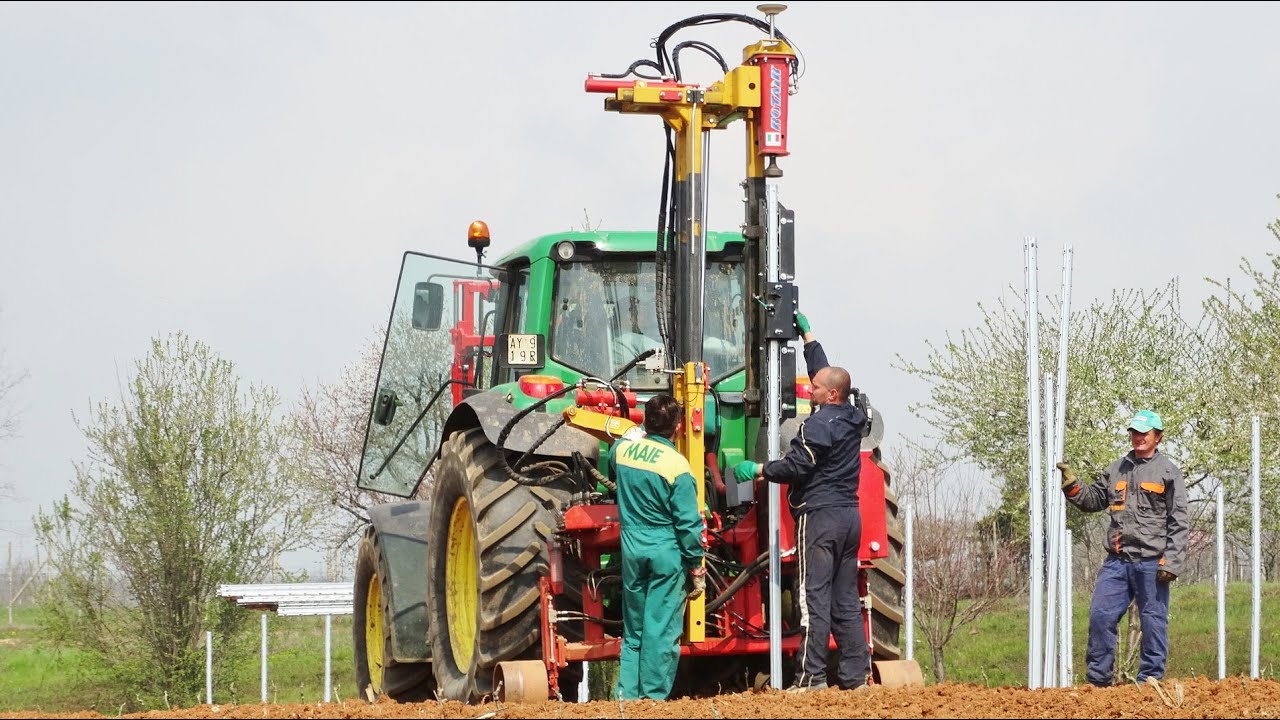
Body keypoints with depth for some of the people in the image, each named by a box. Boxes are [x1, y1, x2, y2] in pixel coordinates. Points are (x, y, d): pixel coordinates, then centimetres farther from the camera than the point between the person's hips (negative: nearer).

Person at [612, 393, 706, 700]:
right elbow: (688, 524, -11)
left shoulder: (622, 449, 0)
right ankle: (654, 698, -1)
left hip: (631, 549, 5)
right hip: (667, 554, -5)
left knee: (633, 630, 14)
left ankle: (627, 695, 14)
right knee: (662, 631, -1)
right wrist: (696, 568, -4)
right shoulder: (676, 465, -14)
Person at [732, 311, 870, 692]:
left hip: (820, 515, -8)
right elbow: (824, 370, 24)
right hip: (849, 514, 8)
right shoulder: (853, 419, 11)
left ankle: (811, 676, -11)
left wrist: (757, 469, -6)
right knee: (846, 597, 10)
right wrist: (808, 335, 32)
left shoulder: (819, 424, -14)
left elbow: (795, 467, -18)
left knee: (815, 596, -8)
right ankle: (855, 673, 9)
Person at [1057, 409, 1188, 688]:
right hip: (1117, 560, 4)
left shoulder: (1168, 472, 2)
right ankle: (1097, 678, 4)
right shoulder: (1116, 470, 16)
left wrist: (1171, 562, -10)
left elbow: (1179, 523, -2)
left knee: (1153, 621, 0)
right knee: (1100, 615, -3)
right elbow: (1093, 500, 23)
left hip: (1151, 562, -4)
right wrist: (1071, 485, 4)